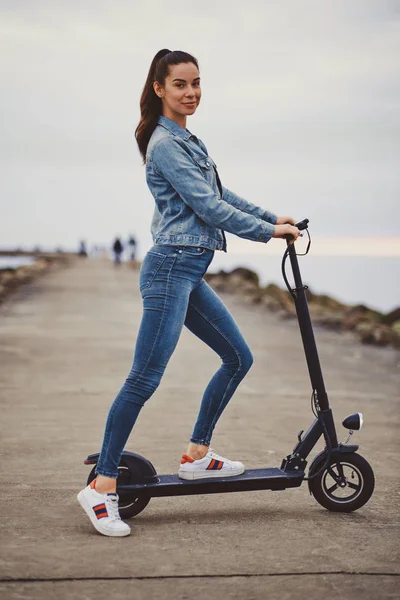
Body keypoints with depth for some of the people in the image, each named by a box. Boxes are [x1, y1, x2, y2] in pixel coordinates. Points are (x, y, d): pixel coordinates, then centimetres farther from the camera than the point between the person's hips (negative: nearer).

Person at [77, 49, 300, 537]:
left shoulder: (186, 140, 19)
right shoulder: (165, 144, -11)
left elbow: (221, 193, 26)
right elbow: (208, 207, -16)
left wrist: (273, 217, 24)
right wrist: (267, 232, -8)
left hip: (189, 273, 10)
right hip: (171, 266, -10)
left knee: (238, 357, 13)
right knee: (145, 378, -12)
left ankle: (196, 455, 21)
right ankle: (102, 485, -6)